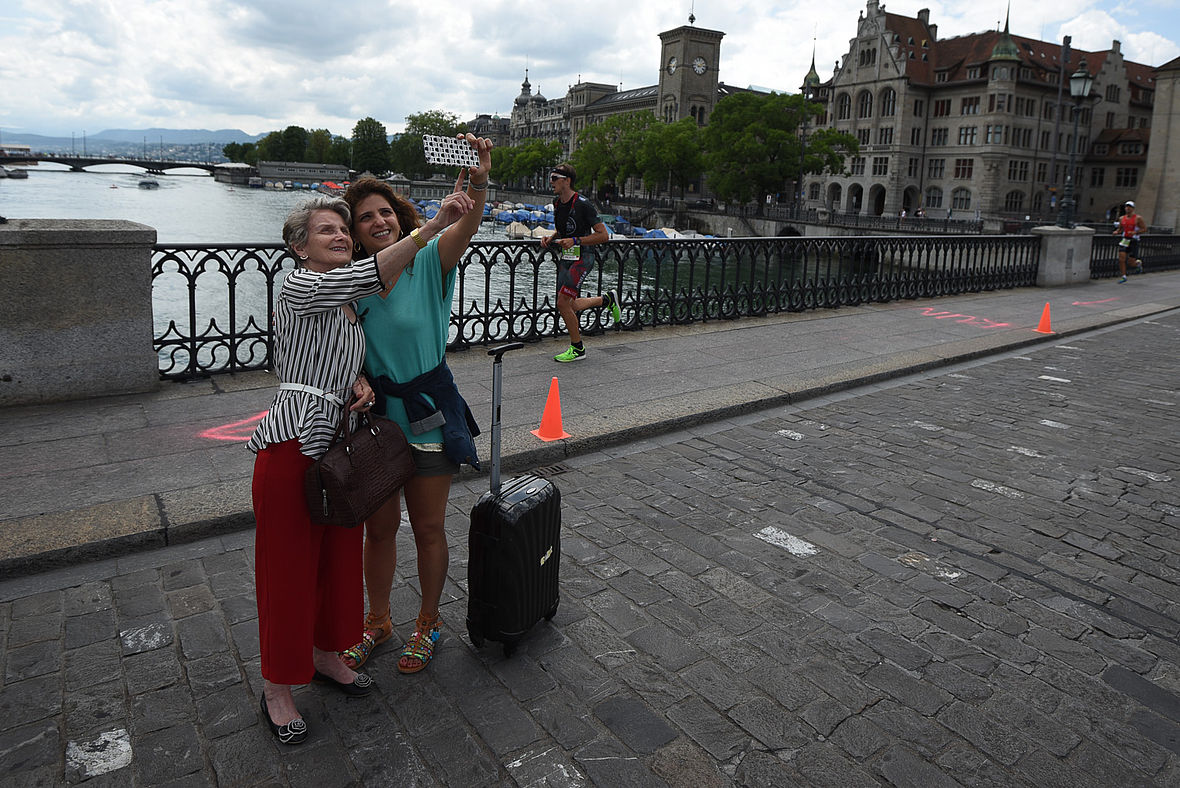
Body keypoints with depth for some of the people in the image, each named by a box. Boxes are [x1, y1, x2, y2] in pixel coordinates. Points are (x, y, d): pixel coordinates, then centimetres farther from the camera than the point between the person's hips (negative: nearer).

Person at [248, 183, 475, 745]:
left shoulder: (349, 303, 15)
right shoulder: (299, 287, -10)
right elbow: (373, 273, -25)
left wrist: (361, 382, -1)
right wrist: (434, 224, -32)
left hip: (340, 444, 8)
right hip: (294, 445, -8)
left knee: (339, 558, 17)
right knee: (287, 566, 3)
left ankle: (326, 655, 38)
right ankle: (276, 689, 20)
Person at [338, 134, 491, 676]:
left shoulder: (428, 263, -11)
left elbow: (467, 226, -29)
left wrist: (478, 183, -49)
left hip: (428, 417, -3)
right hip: (374, 416, 4)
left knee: (427, 529, 11)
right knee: (379, 529, 17)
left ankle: (429, 621, 35)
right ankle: (377, 621, 40)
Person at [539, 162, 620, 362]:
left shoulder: (582, 204, -15)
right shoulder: (557, 203, 9)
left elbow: (603, 235, -15)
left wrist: (575, 240, -23)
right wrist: (551, 239, 5)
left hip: (581, 259, -8)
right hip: (564, 259, 8)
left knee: (563, 303, -15)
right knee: (569, 306, 12)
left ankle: (578, 349, 2)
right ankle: (607, 299, 36)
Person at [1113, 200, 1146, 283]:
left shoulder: (1138, 218, -5)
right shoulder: (1122, 218, 8)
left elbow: (1145, 229, -4)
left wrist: (1135, 232, -20)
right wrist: (1116, 232, -2)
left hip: (1134, 241, -4)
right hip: (1124, 240, 4)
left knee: (1132, 261, -3)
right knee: (1121, 259, -9)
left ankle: (1139, 263, 33)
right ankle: (1123, 276, 0)